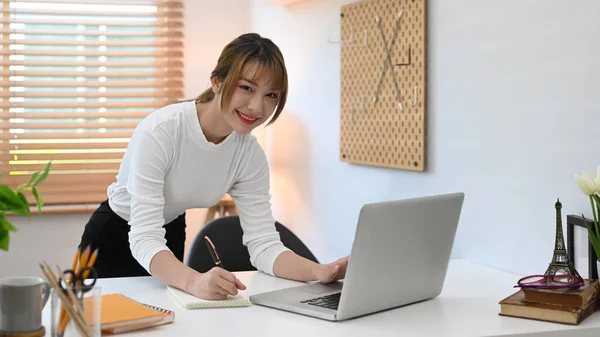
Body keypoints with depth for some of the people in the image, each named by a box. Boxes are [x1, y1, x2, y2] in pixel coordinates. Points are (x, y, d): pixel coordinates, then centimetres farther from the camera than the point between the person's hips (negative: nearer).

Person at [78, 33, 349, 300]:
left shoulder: (250, 155, -17)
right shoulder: (159, 133, -33)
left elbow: (263, 245, -19)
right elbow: (144, 239, -38)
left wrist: (320, 272, -38)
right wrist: (194, 281, -57)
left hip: (171, 238, 4)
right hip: (113, 240, -4)